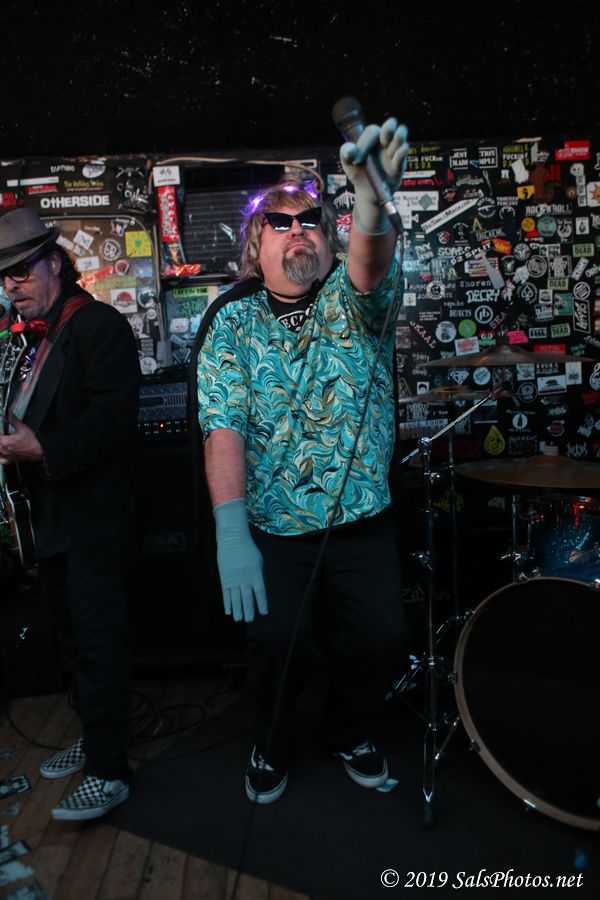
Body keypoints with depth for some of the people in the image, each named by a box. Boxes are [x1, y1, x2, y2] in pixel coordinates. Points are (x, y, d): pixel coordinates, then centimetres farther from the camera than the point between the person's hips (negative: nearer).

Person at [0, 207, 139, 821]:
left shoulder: (99, 325, -10)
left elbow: (113, 414, -21)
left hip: (94, 515, -9)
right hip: (50, 512, 9)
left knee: (98, 642, -3)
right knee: (76, 638, 18)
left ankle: (109, 772, 8)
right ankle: (94, 738, 33)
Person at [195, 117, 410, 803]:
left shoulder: (351, 296, -1)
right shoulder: (233, 321, -2)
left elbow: (371, 267, -27)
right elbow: (223, 427, -13)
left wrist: (373, 200, -51)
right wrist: (230, 535, -23)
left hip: (363, 520, 2)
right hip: (273, 529, -1)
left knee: (381, 635, 2)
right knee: (279, 642, -6)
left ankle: (349, 734, 35)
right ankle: (272, 743, 29)